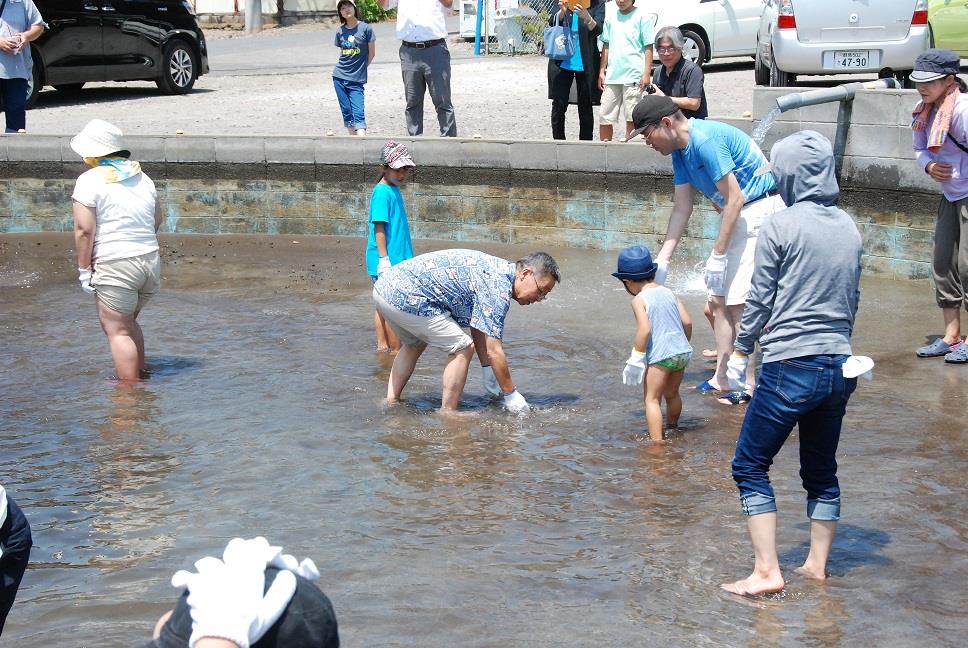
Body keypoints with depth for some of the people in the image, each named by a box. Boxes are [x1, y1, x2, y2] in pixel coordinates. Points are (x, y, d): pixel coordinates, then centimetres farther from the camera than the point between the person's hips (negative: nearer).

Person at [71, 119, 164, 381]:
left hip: (114, 265, -7)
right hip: (151, 262, 7)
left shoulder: (89, 181, -10)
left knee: (118, 331, 1)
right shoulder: (142, 178, 11)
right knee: (129, 322, 25)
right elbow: (157, 219, 18)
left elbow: (84, 230, -15)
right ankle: (141, 374, 33)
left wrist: (84, 268, -9)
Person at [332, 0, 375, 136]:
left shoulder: (365, 28, -6)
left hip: (356, 80, -4)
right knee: (347, 113, 4)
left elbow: (372, 53, 1)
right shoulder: (340, 31, 4)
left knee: (358, 114, -13)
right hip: (339, 77, 4)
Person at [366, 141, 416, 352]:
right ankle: (395, 351, 1)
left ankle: (382, 346, 20)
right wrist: (384, 260, -22)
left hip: (398, 260, 9)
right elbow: (379, 228, -18)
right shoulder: (382, 192, -14)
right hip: (388, 262, -9)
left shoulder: (394, 190, 14)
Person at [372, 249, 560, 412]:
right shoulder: (499, 287, -13)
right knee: (462, 348, -5)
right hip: (405, 298, -10)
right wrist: (511, 395, -4)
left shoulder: (497, 269, 17)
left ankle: (390, 403, 33)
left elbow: (477, 329, 22)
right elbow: (494, 351, -12)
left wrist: (490, 377, 21)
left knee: (414, 345, 32)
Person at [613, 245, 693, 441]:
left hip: (660, 354, -7)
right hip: (682, 351, 7)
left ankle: (657, 441, -9)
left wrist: (637, 356, -10)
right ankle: (672, 427, 45)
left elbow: (645, 329, -18)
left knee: (652, 399, -1)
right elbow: (687, 322, 9)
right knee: (672, 394, 26)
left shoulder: (639, 300, -7)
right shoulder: (669, 292, 11)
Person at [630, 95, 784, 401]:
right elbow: (682, 208, 14)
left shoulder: (705, 140, -23)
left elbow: (735, 199, -22)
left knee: (737, 301, -10)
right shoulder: (681, 150, 8)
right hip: (738, 215, 10)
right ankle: (722, 378, 19)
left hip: (760, 211, -10)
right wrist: (662, 260, 12)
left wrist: (718, 255, -18)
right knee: (718, 298, 11)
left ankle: (749, 385, -3)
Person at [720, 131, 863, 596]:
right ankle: (817, 565, 23)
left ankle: (766, 571, -3)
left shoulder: (782, 225, -10)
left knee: (750, 466, 3)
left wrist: (741, 351, 5)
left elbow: (760, 299, -7)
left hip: (790, 367, -6)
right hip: (839, 366, 7)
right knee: (821, 471, 18)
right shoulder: (849, 227, 8)